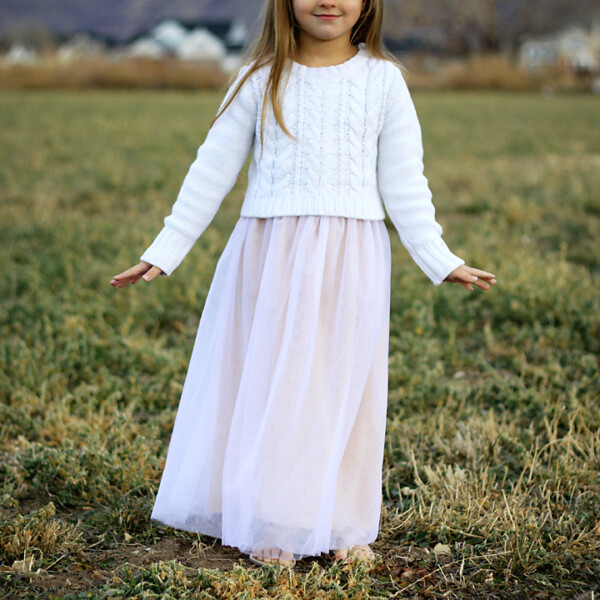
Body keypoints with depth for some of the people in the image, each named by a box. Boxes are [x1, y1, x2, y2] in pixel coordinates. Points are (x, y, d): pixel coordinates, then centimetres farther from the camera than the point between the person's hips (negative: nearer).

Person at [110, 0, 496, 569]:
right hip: (270, 256, 0)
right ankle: (271, 527, 15)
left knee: (346, 386, 5)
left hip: (350, 261, 1)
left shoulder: (383, 79, 5)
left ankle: (344, 526, 19)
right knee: (270, 385, 3)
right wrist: (164, 251, 5)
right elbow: (213, 170, 7)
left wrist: (440, 260, 2)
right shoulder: (262, 79, 4)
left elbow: (404, 183, 7)